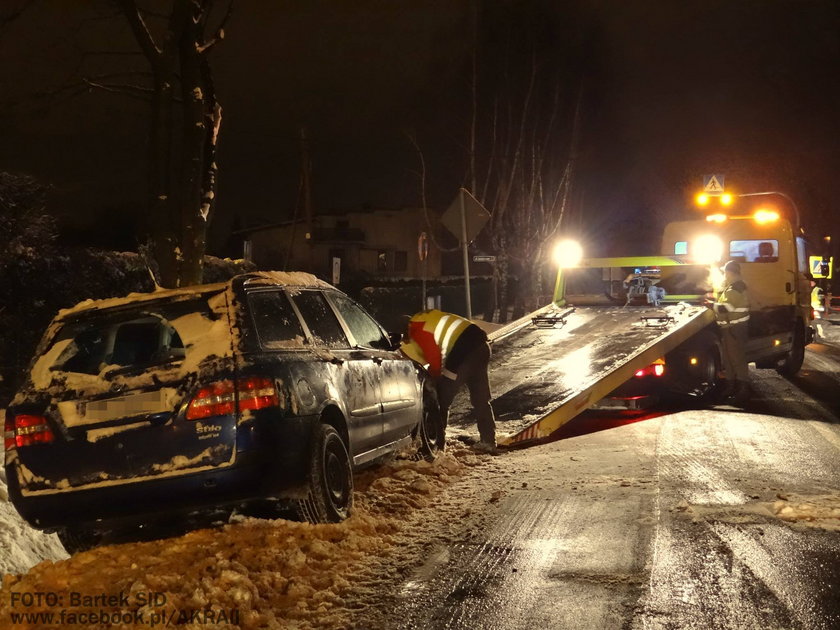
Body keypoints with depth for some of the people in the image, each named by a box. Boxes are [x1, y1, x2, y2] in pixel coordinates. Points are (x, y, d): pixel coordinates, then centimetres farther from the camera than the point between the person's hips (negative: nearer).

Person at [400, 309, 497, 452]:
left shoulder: (417, 330, -5)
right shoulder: (424, 319, 24)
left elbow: (435, 358, -8)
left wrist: (432, 380, 7)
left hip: (463, 352, -9)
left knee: (441, 400, 2)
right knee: (481, 399, 16)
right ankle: (488, 442, 18)